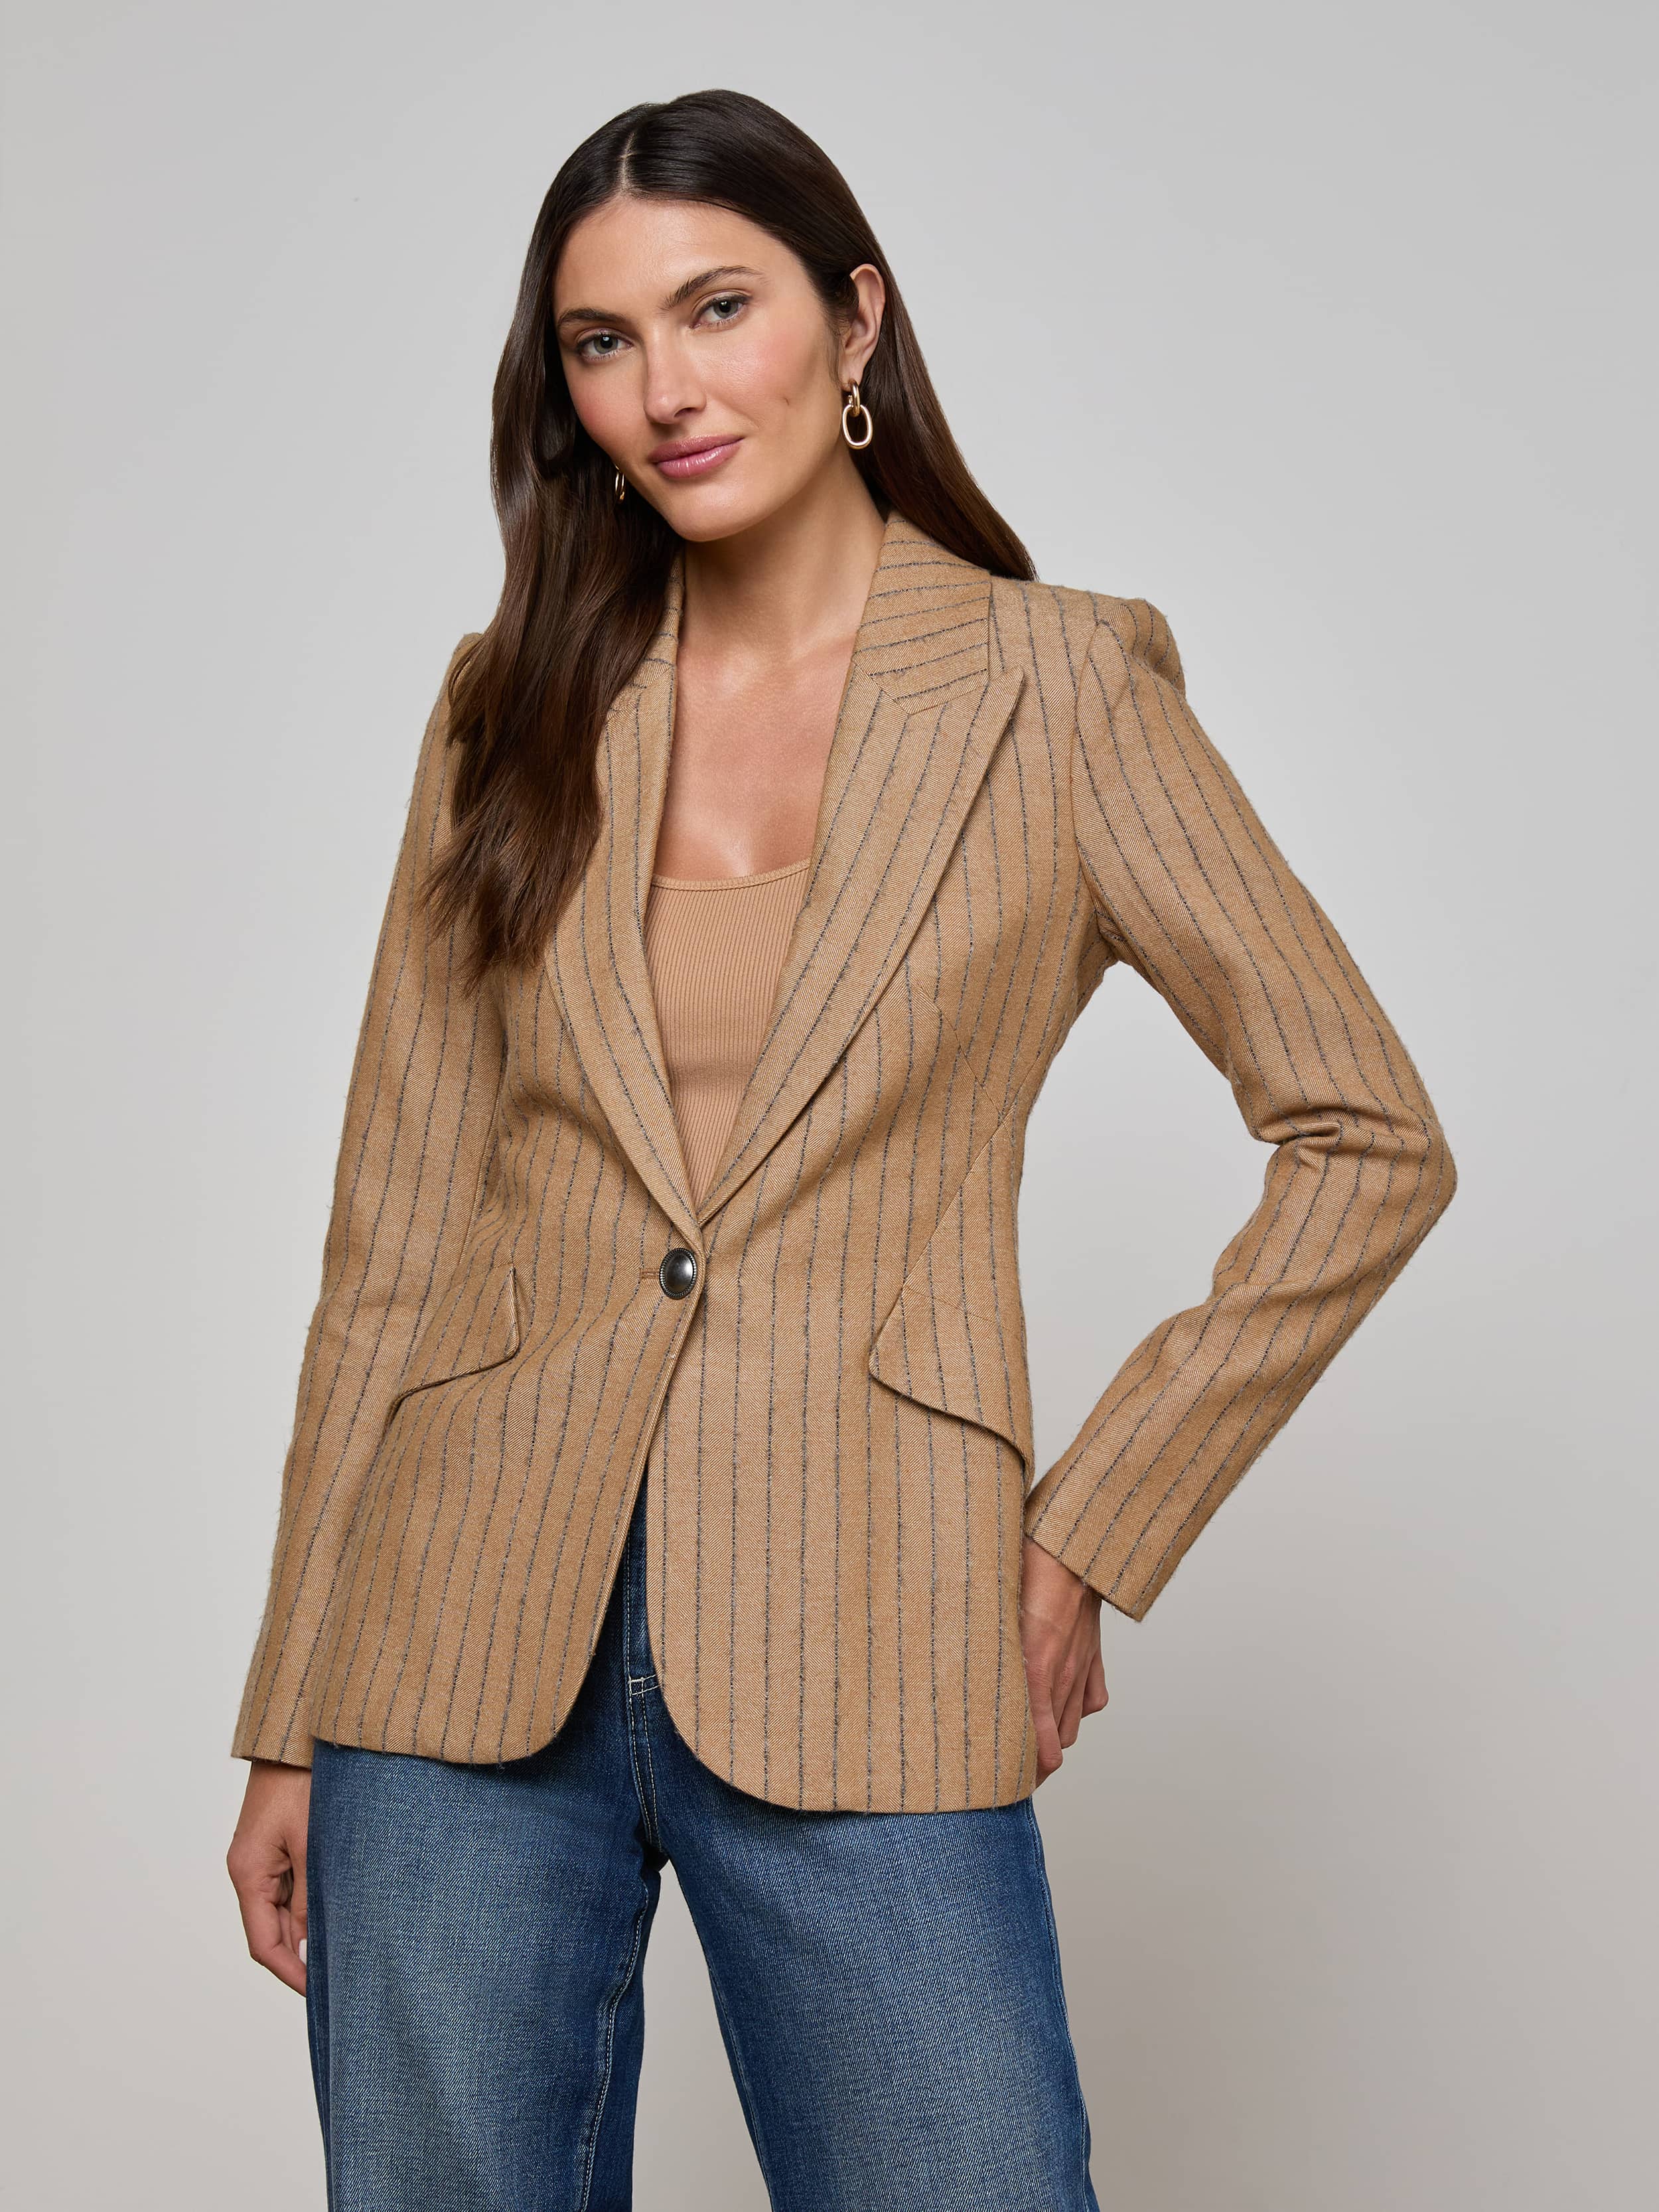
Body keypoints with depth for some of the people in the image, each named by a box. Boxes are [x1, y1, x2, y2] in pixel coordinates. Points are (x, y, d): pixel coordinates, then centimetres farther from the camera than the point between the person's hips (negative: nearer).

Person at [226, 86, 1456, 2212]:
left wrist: (1092, 1535, -3)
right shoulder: (517, 710, 7)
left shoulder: (1060, 691, -1)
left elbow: (1367, 1141, 1)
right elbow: (395, 1227, 7)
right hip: (472, 1642, 3)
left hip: (854, 1673, -2)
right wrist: (290, 1720, 6)